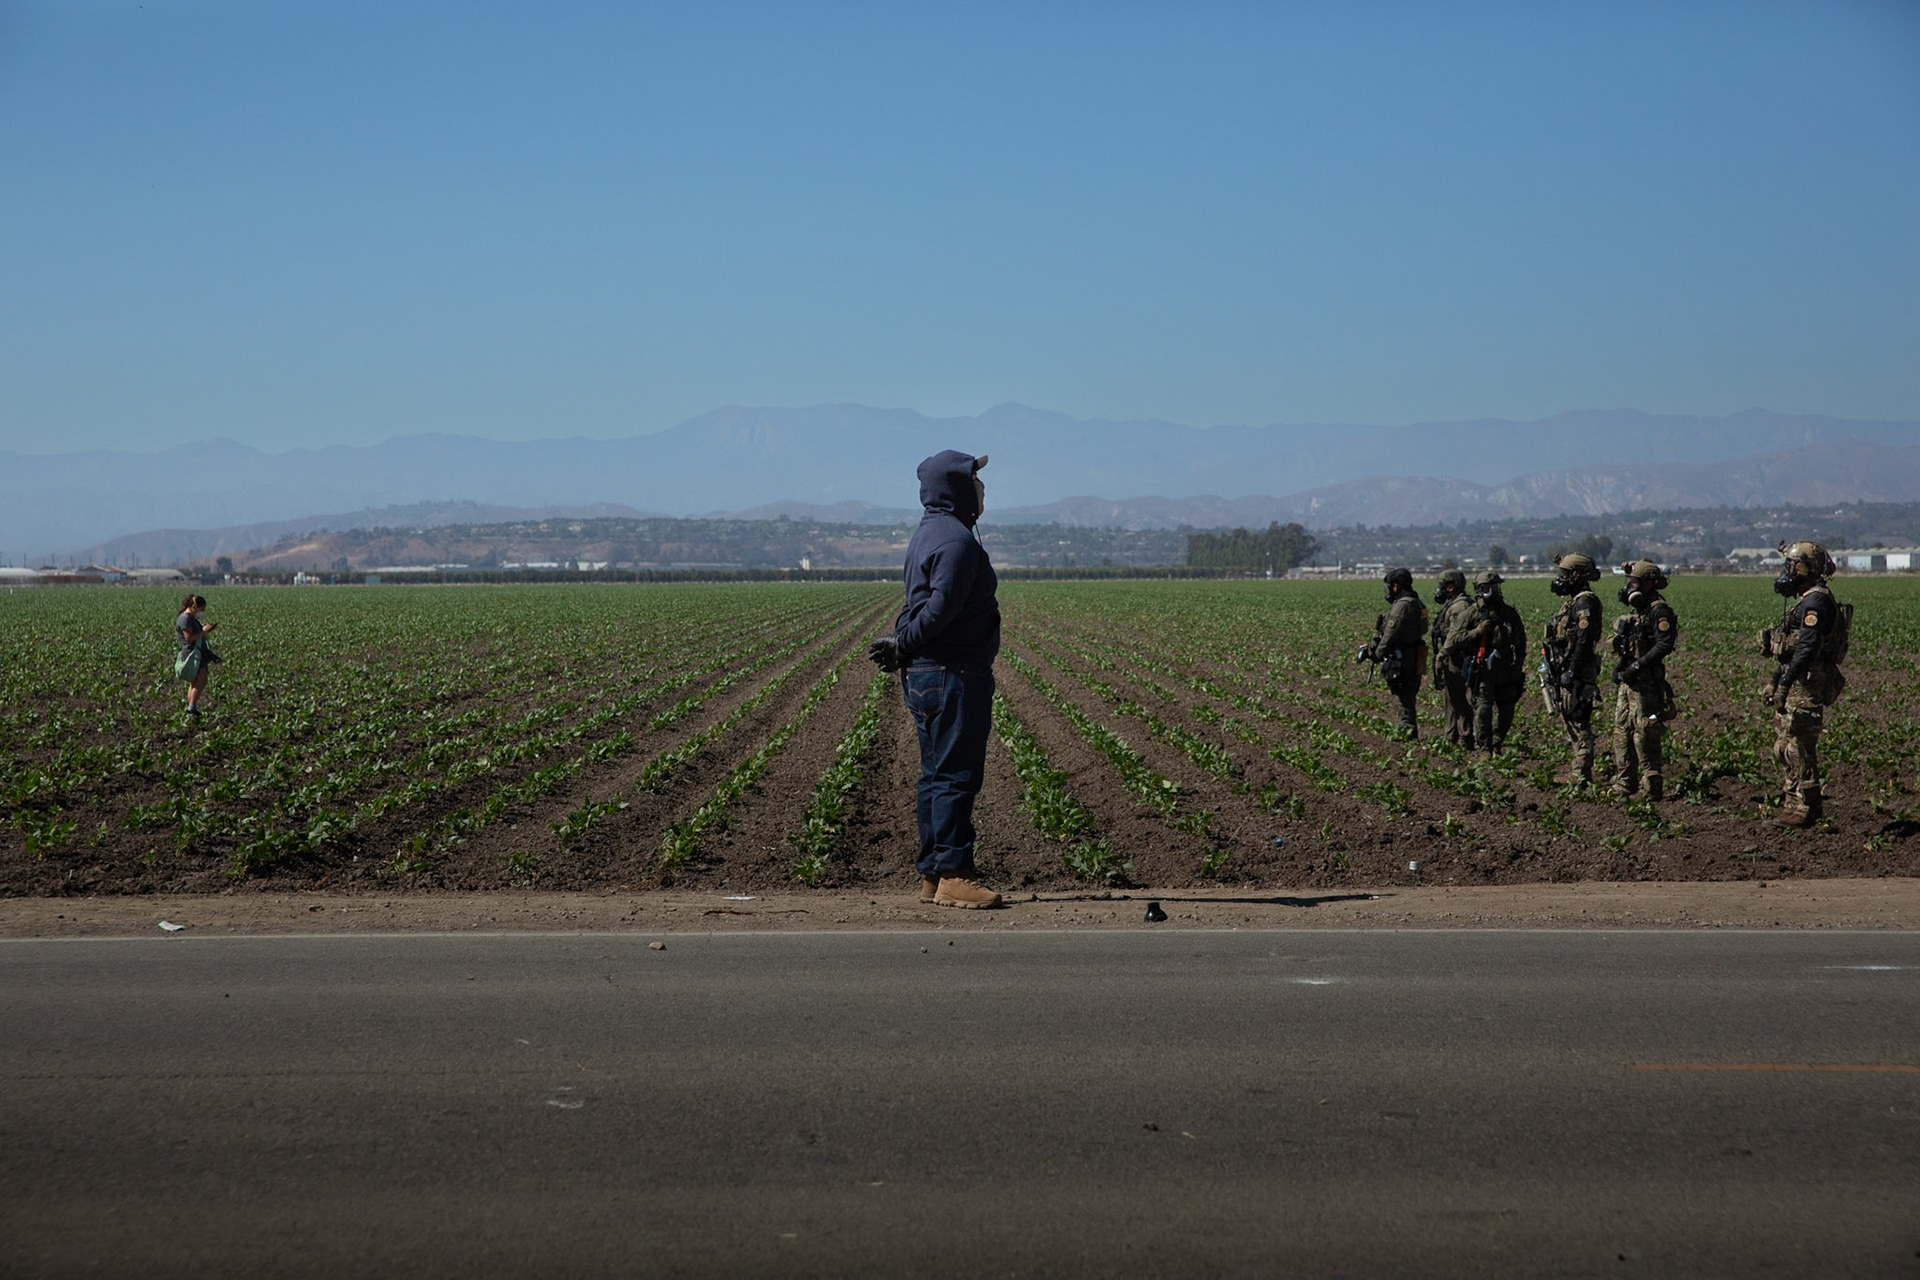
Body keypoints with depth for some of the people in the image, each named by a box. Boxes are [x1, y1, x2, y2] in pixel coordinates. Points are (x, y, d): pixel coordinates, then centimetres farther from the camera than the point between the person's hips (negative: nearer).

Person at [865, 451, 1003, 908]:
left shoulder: (930, 533, 19)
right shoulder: (956, 540, -17)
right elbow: (941, 607, -23)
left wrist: (902, 645, 4)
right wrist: (903, 645, -12)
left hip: (925, 676, 11)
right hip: (953, 675, -11)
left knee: (938, 776, 13)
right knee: (956, 776, -7)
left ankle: (933, 875, 17)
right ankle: (953, 875, -4)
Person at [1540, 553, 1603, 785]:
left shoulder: (1585, 603, -14)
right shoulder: (1575, 602, 18)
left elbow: (1584, 641, -21)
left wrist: (1571, 672, -23)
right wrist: (1555, 669, 22)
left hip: (1578, 674, -11)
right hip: (1566, 673, 11)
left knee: (1579, 723, -8)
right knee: (1570, 721, 13)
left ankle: (1581, 775, -7)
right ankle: (1576, 770, 18)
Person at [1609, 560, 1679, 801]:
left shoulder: (1659, 611, -12)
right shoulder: (1635, 611, 17)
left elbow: (1665, 645, -22)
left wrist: (1637, 666, -24)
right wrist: (1619, 665, 9)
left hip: (1646, 683, -10)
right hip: (1627, 682, 10)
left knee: (1644, 736, -9)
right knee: (1622, 733, 11)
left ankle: (1652, 790, -5)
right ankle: (1623, 788, 17)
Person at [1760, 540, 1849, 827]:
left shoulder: (1815, 602, -15)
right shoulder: (1809, 599, 18)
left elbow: (1808, 648, -24)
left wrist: (1784, 682, -26)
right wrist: (1780, 683, 23)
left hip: (1806, 685, -11)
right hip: (1797, 685, 11)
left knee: (1799, 748, -9)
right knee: (1785, 747, 15)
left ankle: (1805, 809, -6)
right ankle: (1792, 804, 20)